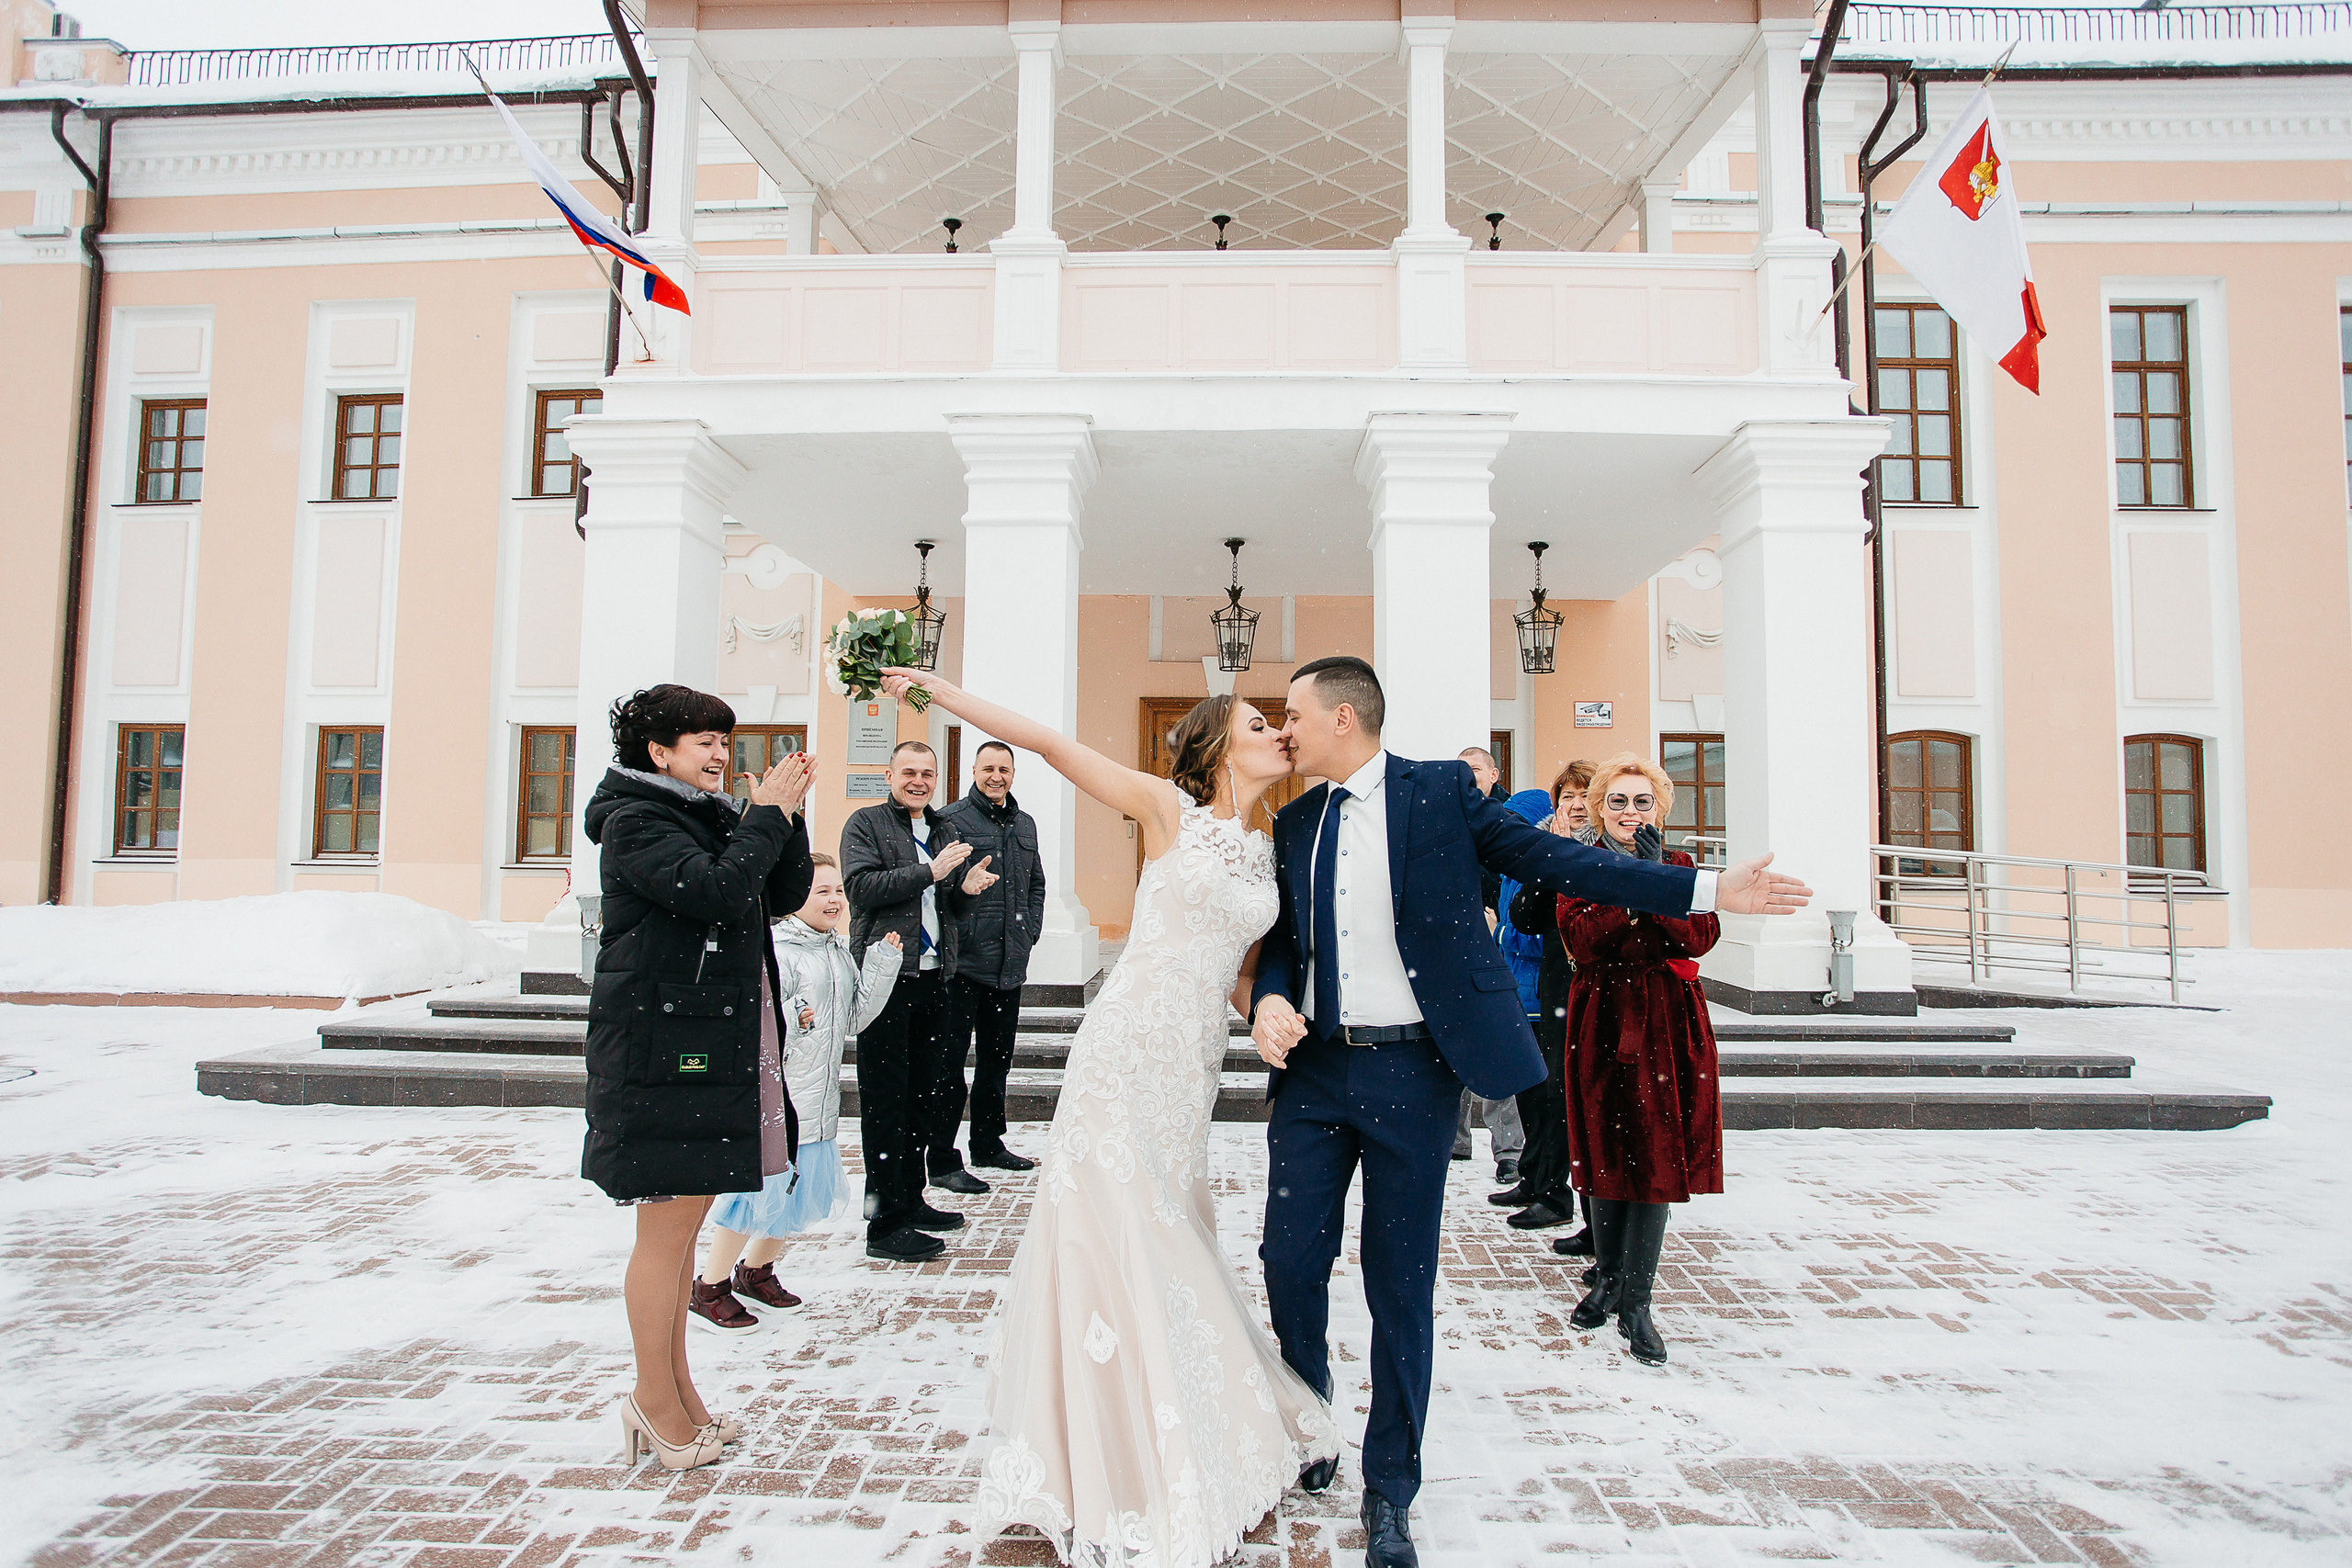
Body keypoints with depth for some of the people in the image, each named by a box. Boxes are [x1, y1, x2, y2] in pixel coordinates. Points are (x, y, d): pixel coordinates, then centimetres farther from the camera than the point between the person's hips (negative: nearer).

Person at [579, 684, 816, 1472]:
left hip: (712, 1044, 9)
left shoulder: (713, 818, 16)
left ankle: (677, 1392, 25)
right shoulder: (635, 820, -9)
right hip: (662, 1046, -9)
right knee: (668, 1222, -1)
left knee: (683, 1220, 15)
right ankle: (654, 1399, 13)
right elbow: (714, 892, -23)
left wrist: (784, 815, 0)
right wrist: (768, 816, -14)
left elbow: (785, 893, 12)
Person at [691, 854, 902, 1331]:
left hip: (817, 1103, 8)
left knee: (804, 1190, 16)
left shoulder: (839, 951, 11)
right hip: (772, 1098, -8)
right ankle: (708, 1290, 15)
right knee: (761, 1189, -3)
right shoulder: (776, 953, -16)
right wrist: (792, 1018, -38)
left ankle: (755, 1272, 36)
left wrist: (882, 966, 5)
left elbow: (854, 1017, 13)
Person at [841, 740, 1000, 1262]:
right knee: (886, 1100, -3)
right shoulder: (865, 824, 0)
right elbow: (861, 886, -15)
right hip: (886, 978, -7)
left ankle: (912, 1200, 27)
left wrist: (966, 888, 0)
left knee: (927, 1095, 14)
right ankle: (885, 1223, 3)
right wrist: (930, 873, -17)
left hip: (933, 979, 7)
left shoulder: (943, 830, 19)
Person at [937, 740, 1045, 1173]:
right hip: (963, 961, -7)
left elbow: (1037, 883, 25)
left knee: (997, 1056, 15)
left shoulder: (1025, 824, 16)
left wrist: (1030, 930, 12)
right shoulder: (951, 819, -7)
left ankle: (988, 1144, 27)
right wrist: (952, 939, -15)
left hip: (1009, 965, 7)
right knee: (949, 1057, -3)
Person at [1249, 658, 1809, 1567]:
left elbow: (1552, 861, -5)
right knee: (1291, 1260, 6)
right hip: (1313, 1063, 4)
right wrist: (1269, 1000, -10)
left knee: (1400, 1281, 5)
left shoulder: (1441, 792, -2)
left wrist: (1704, 890, -11)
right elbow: (1280, 936, 13)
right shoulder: (1293, 823, 11)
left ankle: (1389, 1494, 23)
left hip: (1412, 1067, -3)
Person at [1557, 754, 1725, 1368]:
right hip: (1603, 1019, 0)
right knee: (1605, 1153, 8)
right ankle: (1608, 1276, 27)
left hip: (1668, 1022, 0)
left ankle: (1635, 1304, 4)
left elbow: (1701, 937, -9)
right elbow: (1582, 942, -12)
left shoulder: (1677, 865, 8)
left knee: (1655, 1157, -3)